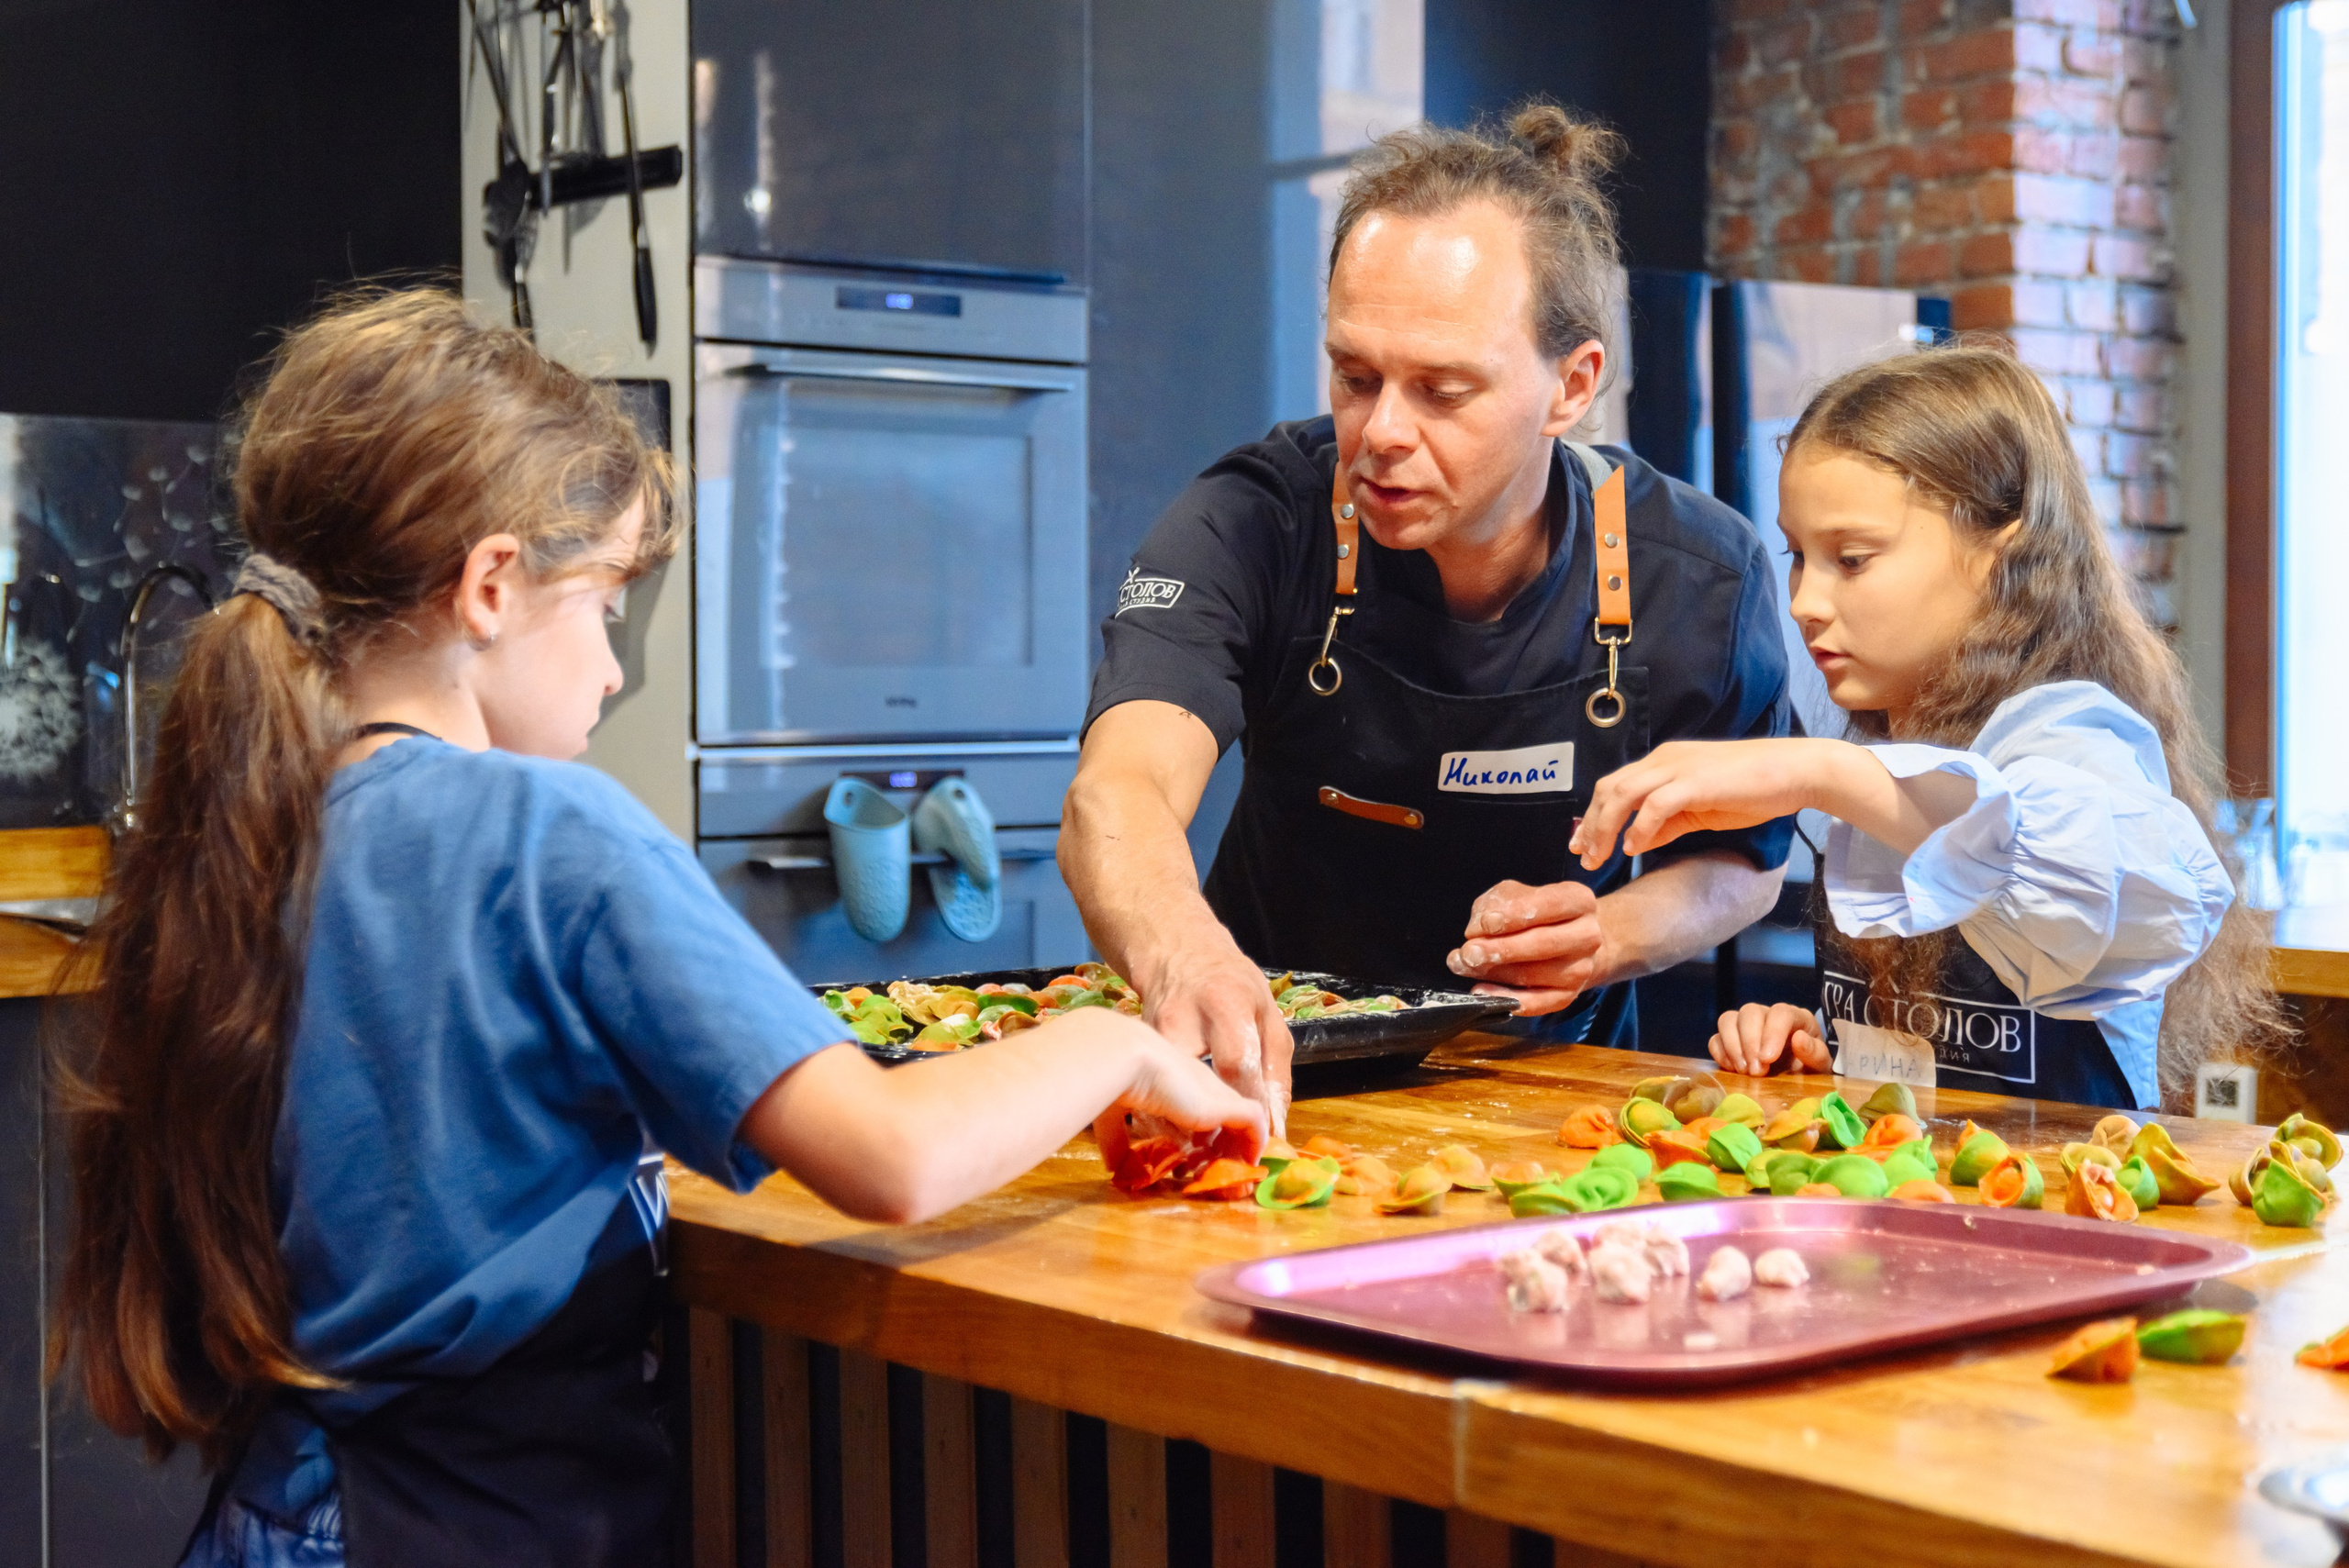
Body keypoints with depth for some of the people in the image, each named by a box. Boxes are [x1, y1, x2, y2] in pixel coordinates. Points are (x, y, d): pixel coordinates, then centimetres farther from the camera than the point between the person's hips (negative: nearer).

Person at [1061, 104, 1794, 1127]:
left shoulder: (1701, 576, -12)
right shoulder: (1251, 525, -17)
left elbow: (1747, 857, 4)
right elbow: (1117, 795, -33)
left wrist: (1609, 936, -17)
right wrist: (1184, 964, -55)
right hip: (1280, 1067, -1)